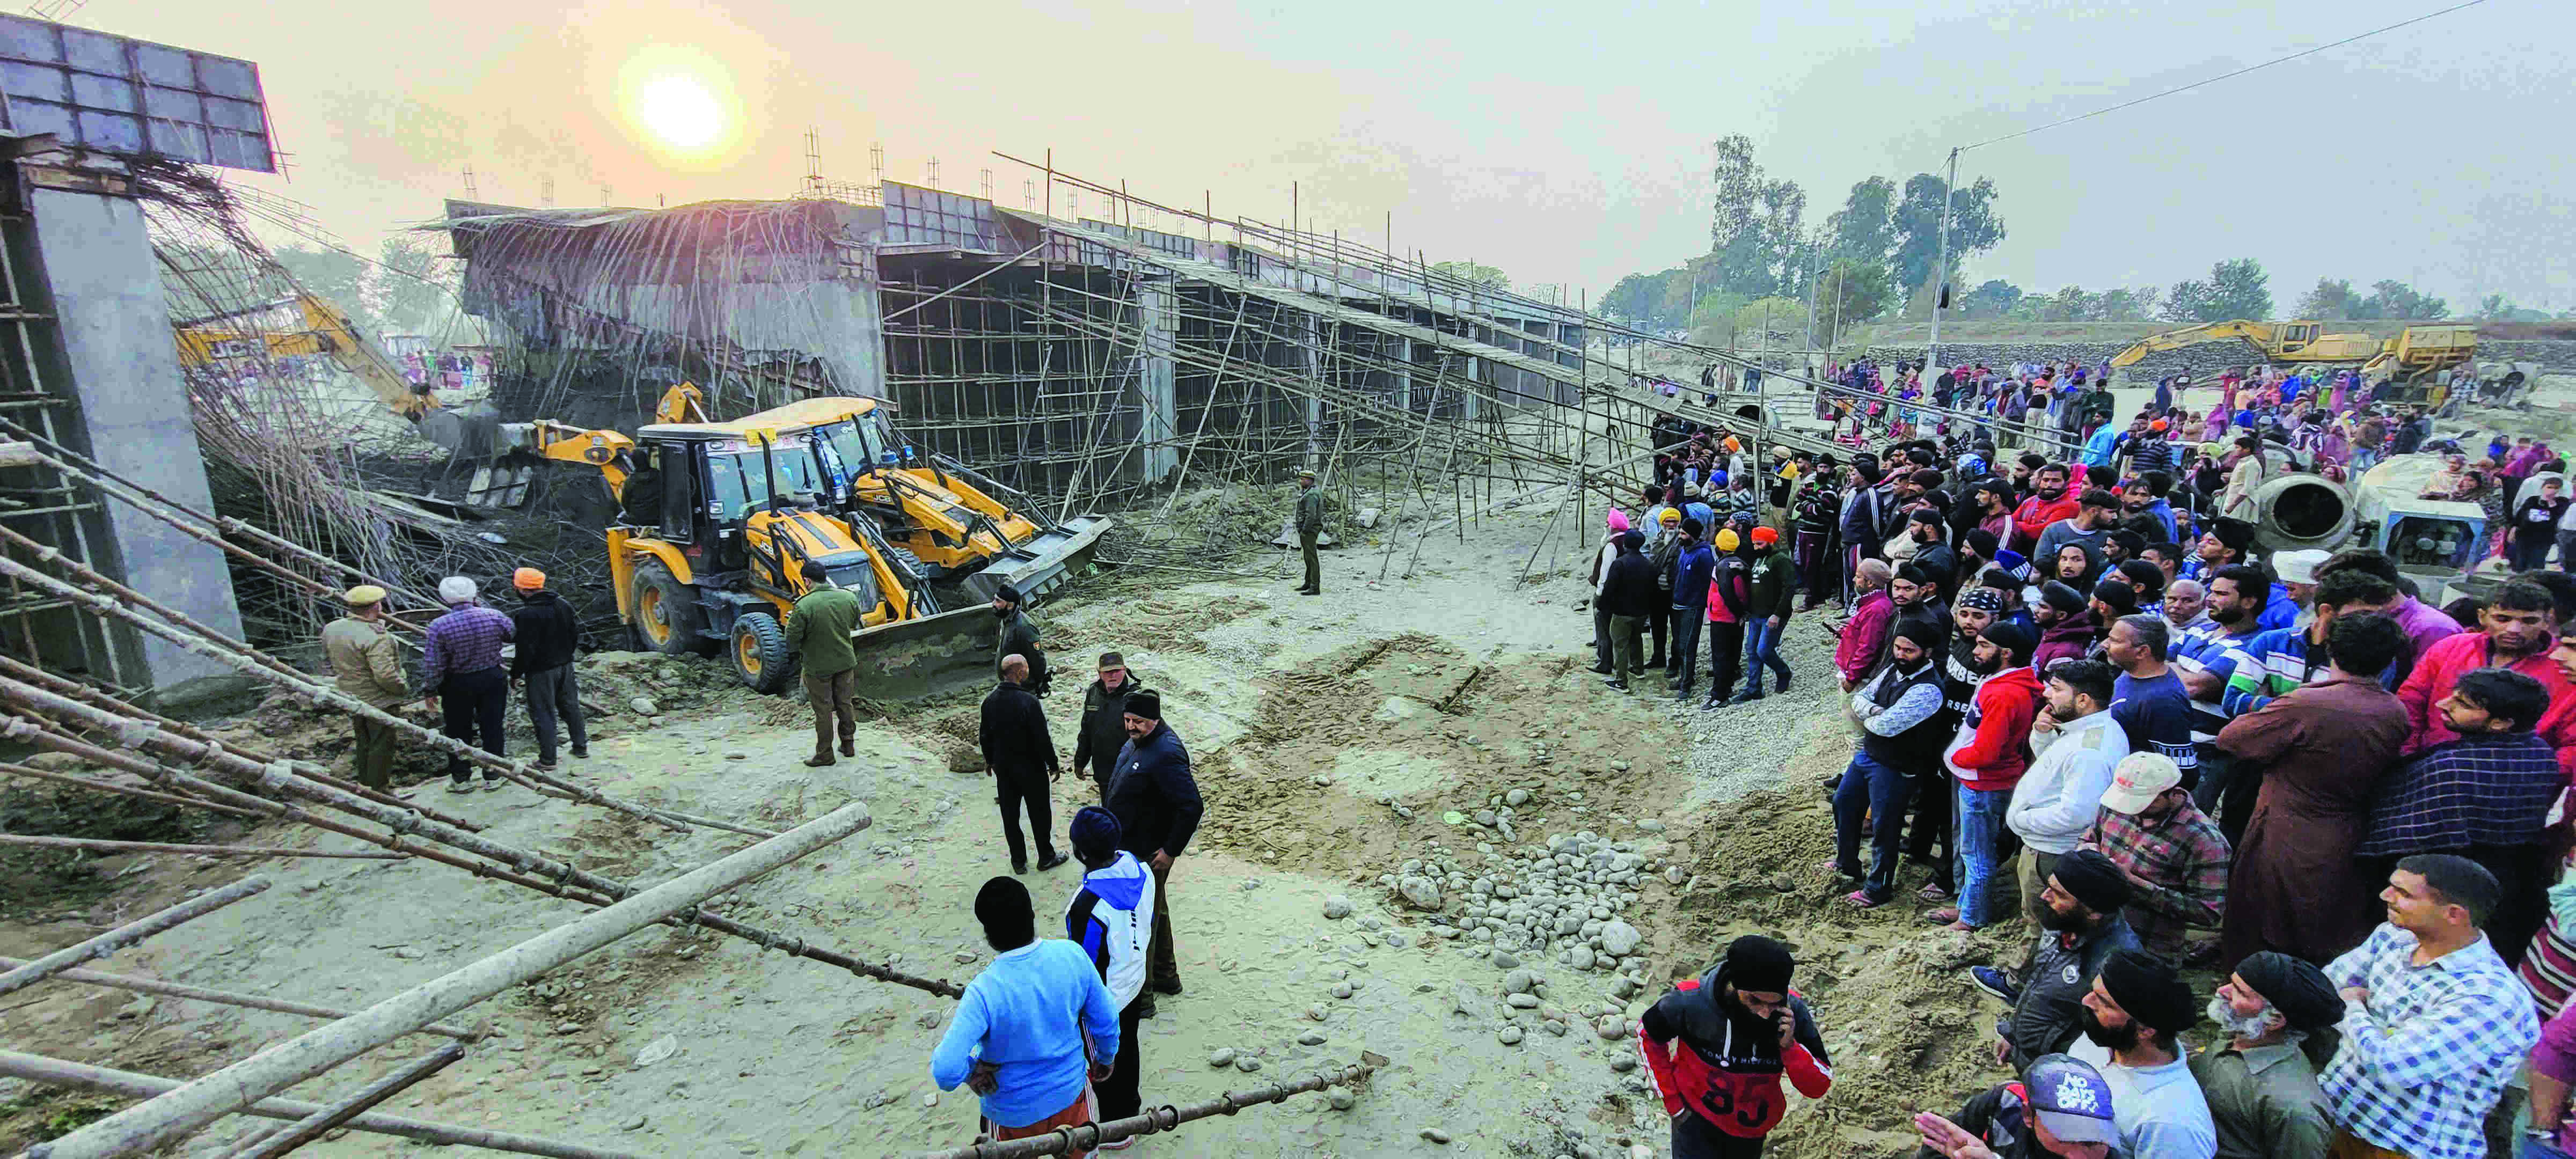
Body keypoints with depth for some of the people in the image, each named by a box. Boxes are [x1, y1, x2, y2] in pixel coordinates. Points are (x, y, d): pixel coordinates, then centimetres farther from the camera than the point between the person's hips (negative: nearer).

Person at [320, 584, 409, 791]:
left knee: (364, 741, 23)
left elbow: (327, 658, 16)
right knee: (382, 744, 4)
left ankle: (364, 784, 35)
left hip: (350, 697, 8)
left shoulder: (331, 629, 0)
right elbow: (385, 675, -30)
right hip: (378, 701, -8)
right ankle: (379, 789, 11)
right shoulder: (375, 637, -27)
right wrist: (404, 689, -14)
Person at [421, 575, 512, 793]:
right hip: (492, 679, 1)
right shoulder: (494, 617, -12)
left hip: (458, 685, -1)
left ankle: (460, 779, 24)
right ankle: (492, 777, 21)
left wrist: (431, 691, 1)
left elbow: (432, 664, -12)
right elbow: (514, 634, 9)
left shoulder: (439, 626, -17)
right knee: (492, 728, 12)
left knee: (459, 732, 14)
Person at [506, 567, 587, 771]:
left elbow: (525, 650, -20)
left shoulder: (523, 615, -21)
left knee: (543, 714, 4)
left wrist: (515, 674, -8)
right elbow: (575, 636, 11)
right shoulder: (563, 606, 1)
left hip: (540, 672, -7)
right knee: (570, 706, 18)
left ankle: (547, 759, 11)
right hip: (565, 667, 7)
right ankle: (581, 747, 27)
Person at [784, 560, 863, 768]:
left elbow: (791, 641, -17)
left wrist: (793, 619, 0)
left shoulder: (804, 606, -23)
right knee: (845, 703, 19)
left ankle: (824, 754, 18)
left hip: (818, 667, -4)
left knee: (823, 710, 7)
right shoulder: (848, 597, -6)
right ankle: (848, 744, 31)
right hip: (846, 662, 5)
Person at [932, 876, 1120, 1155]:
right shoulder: (1072, 954, -21)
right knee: (1080, 1152, 30)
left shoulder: (985, 991, -32)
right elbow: (1106, 1021, -9)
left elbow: (946, 1072, -35)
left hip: (1015, 1111, -2)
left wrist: (970, 1070, -13)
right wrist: (1106, 1058, 11)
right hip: (1070, 1092, 2)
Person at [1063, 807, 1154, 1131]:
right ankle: (1131, 1107, 53)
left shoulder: (1088, 906, -39)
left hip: (1105, 998, -7)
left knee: (1103, 1063, 19)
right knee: (1128, 1046, 29)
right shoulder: (1140, 869, -16)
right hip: (1135, 981, 7)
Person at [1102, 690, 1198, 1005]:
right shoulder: (1137, 742, 2)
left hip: (1150, 854, -10)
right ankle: (1166, 976, 42)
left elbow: (1192, 807, -32)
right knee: (1156, 910, 24)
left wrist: (1171, 851, -24)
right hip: (1133, 846, 10)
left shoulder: (1165, 755, -29)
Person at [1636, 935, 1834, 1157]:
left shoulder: (1793, 1012, -23)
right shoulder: (1691, 1001, -30)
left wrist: (1790, 1046, -33)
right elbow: (1647, 1033, -10)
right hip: (1698, 1120, -3)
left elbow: (1818, 1088, -14)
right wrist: (1673, 1102, -9)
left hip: (1752, 1132, 3)